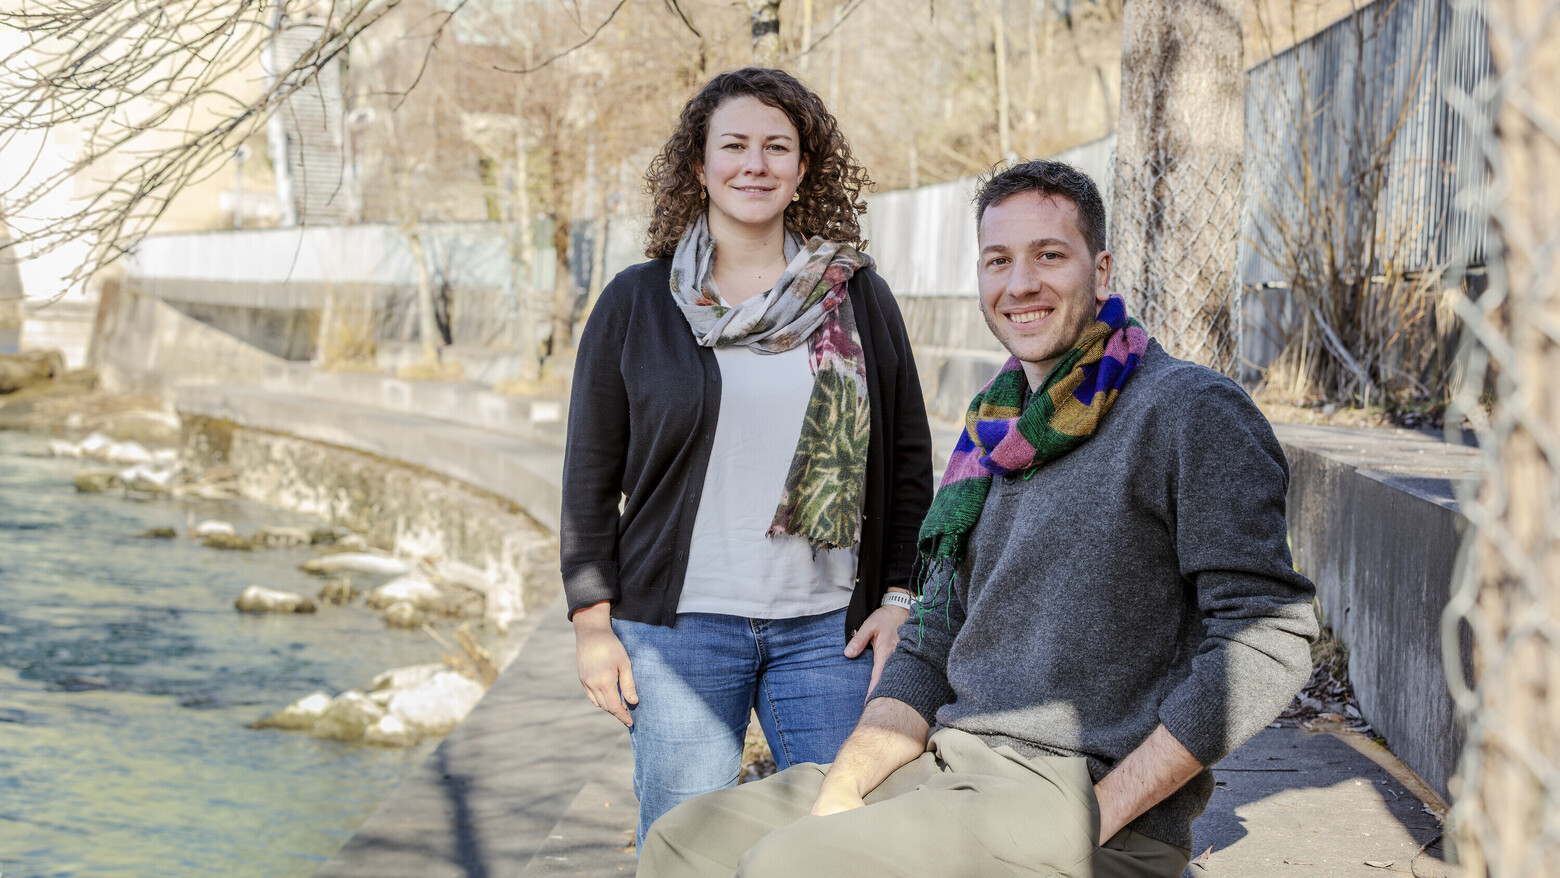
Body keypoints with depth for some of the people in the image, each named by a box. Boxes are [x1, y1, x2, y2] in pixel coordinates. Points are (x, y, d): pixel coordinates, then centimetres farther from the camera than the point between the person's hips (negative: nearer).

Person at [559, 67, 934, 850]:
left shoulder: (859, 299, 8)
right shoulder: (635, 303, 5)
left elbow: (908, 461, 11)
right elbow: (590, 474, 6)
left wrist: (900, 598, 2)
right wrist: (592, 622, 0)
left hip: (827, 630, 1)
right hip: (678, 629, -1)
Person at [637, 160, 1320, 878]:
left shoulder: (1195, 413, -8)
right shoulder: (993, 439, 17)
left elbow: (1268, 642, -16)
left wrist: (1096, 816, -18)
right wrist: (842, 791, 0)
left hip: (1080, 788, -8)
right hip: (949, 763, 8)